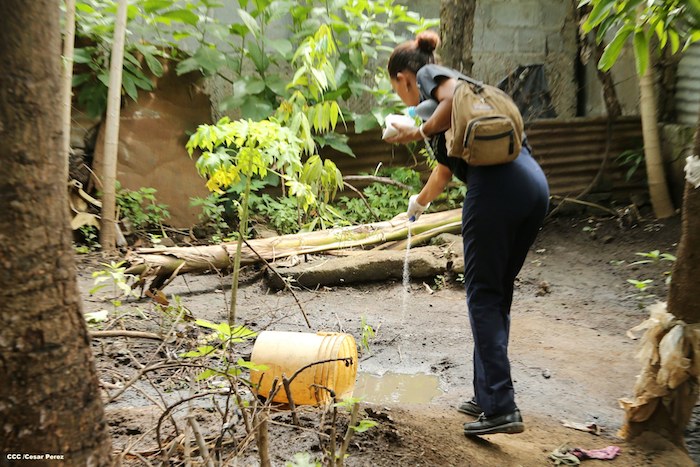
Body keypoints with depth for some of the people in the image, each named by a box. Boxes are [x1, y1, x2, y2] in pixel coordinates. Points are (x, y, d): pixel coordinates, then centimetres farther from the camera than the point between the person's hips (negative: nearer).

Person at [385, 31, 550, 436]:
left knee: (484, 295, -1)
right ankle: (487, 396, 24)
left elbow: (459, 99, -15)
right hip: (534, 182, 8)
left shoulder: (430, 76, 12)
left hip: (496, 182, -8)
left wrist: (420, 132, -2)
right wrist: (420, 202, 61)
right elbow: (446, 168, 46)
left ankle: (501, 408, -1)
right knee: (499, 293, 15)